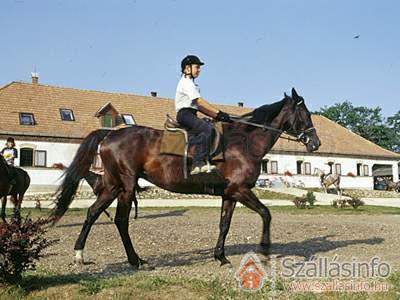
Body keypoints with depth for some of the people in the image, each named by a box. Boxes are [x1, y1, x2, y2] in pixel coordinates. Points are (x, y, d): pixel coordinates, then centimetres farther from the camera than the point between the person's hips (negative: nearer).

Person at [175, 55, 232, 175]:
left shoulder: (191, 83, 25)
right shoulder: (186, 82, -6)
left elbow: (199, 106, 21)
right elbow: (199, 101, -18)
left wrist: (216, 116, 11)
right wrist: (218, 112, -21)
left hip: (191, 115, 11)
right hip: (185, 113, -11)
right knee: (206, 128, -30)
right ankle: (198, 163, -39)